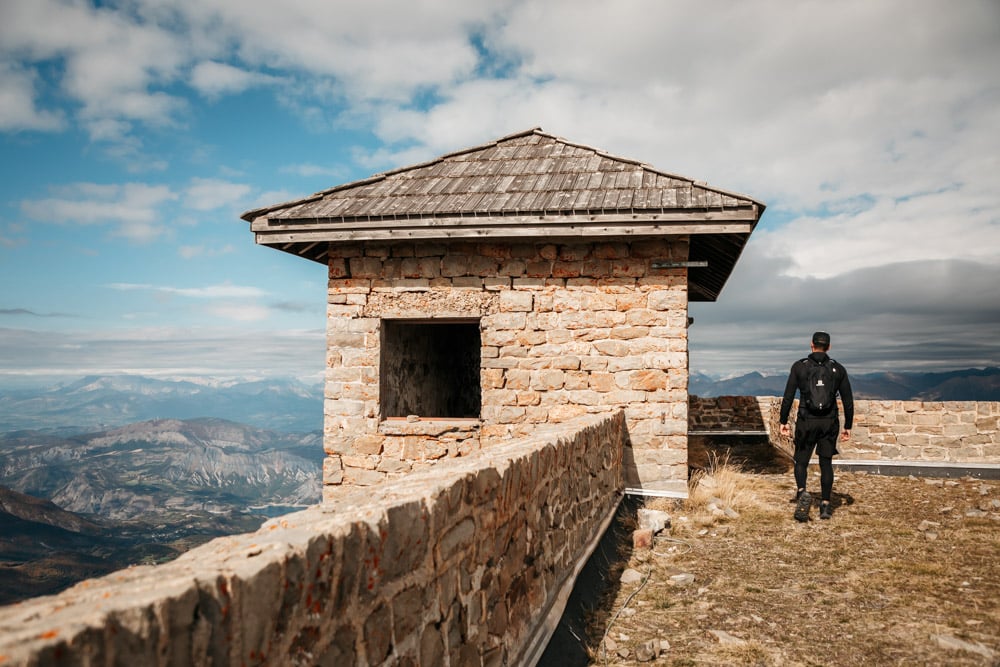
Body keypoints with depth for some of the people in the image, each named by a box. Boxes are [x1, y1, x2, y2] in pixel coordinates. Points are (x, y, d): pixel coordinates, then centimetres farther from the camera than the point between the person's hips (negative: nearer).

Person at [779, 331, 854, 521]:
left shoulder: (799, 366, -2)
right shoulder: (838, 369, 4)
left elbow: (788, 396, -5)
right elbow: (848, 400, 4)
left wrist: (783, 421, 2)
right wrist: (848, 426, 12)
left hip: (806, 422, -2)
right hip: (829, 423, 2)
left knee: (801, 461, 8)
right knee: (826, 463, 12)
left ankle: (802, 493, -18)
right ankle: (825, 505, 12)